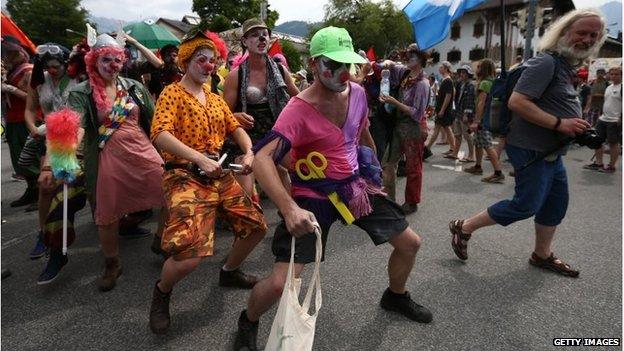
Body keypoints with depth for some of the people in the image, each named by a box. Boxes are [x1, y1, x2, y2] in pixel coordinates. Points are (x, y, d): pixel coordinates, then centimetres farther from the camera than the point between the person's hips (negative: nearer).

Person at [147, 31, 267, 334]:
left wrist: (249, 152, -4)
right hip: (184, 175, -7)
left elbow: (235, 127, 17)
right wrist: (199, 158, -30)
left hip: (219, 174, 8)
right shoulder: (172, 92, -4)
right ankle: (161, 292, 14)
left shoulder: (214, 97, 19)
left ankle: (229, 272, 36)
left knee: (256, 226, 9)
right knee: (189, 253, -21)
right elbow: (160, 134, -19)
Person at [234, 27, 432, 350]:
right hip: (314, 197, -6)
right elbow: (262, 159, -35)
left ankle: (395, 296, 45)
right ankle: (247, 325, 23)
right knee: (280, 283, -14)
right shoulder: (299, 110, -23)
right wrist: (289, 208, -48)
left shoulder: (357, 93, -1)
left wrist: (374, 175, 25)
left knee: (410, 243, 14)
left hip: (357, 186, 7)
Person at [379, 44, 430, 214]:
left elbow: (416, 113, -20)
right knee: (388, 163, 9)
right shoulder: (405, 73, 3)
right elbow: (391, 64, 20)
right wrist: (386, 64, -5)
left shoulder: (422, 83, -17)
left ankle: (412, 203, 19)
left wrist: (393, 102, -24)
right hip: (400, 125, 8)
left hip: (414, 128, -8)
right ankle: (389, 199, 20)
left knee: (413, 168, 5)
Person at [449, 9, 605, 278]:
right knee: (526, 205, -7)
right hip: (531, 150, -10)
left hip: (550, 151, 10)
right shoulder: (546, 62, -16)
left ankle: (542, 255, 30)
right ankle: (464, 228, 6)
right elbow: (516, 102, -27)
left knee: (556, 204, 15)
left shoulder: (566, 66, 16)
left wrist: (576, 127, 11)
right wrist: (559, 124, -25)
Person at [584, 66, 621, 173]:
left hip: (615, 121, -8)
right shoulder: (608, 87, 15)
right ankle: (598, 163, 18)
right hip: (603, 119, 8)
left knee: (613, 143, 0)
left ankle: (611, 166, 8)